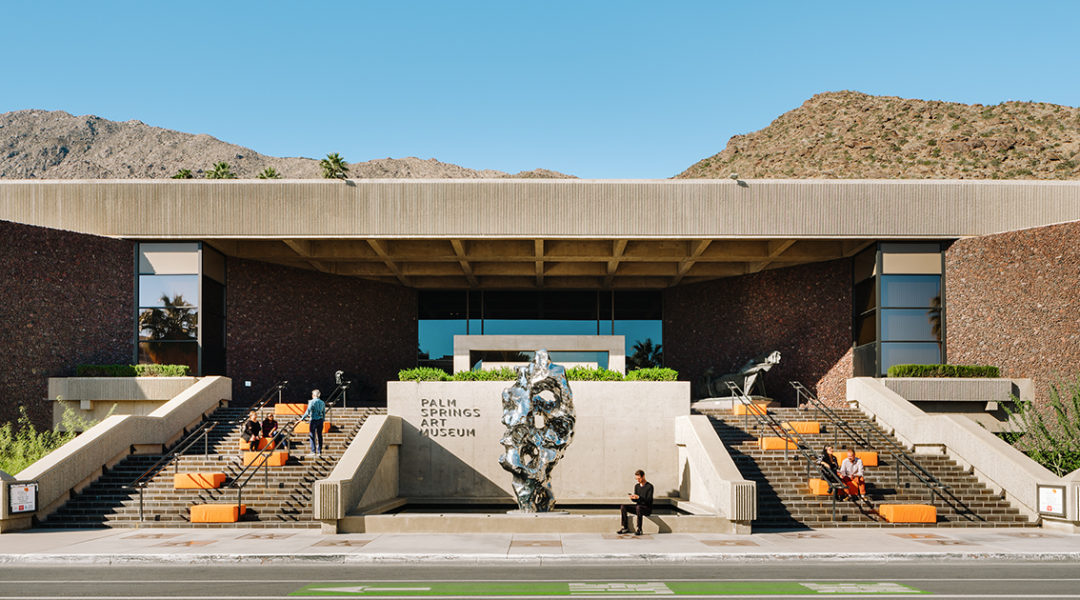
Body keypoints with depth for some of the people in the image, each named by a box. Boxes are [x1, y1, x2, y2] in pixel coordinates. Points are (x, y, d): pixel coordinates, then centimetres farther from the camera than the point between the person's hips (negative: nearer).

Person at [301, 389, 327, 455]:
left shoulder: (312, 402, -8)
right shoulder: (322, 402, 9)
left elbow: (308, 412, -12)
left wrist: (302, 418, -4)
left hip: (314, 420, -5)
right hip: (320, 420, 5)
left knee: (312, 435, 0)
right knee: (319, 435, 8)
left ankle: (313, 451, -4)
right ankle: (319, 451, 9)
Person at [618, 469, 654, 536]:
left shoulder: (649, 486, -9)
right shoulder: (636, 486, 11)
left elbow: (649, 500, -17)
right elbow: (635, 500, 12)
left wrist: (638, 497, -28)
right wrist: (632, 498, -12)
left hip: (647, 508, -6)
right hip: (638, 506, 7)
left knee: (638, 507, -39)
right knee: (623, 507, -14)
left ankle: (639, 529, -34)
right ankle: (625, 528, -15)